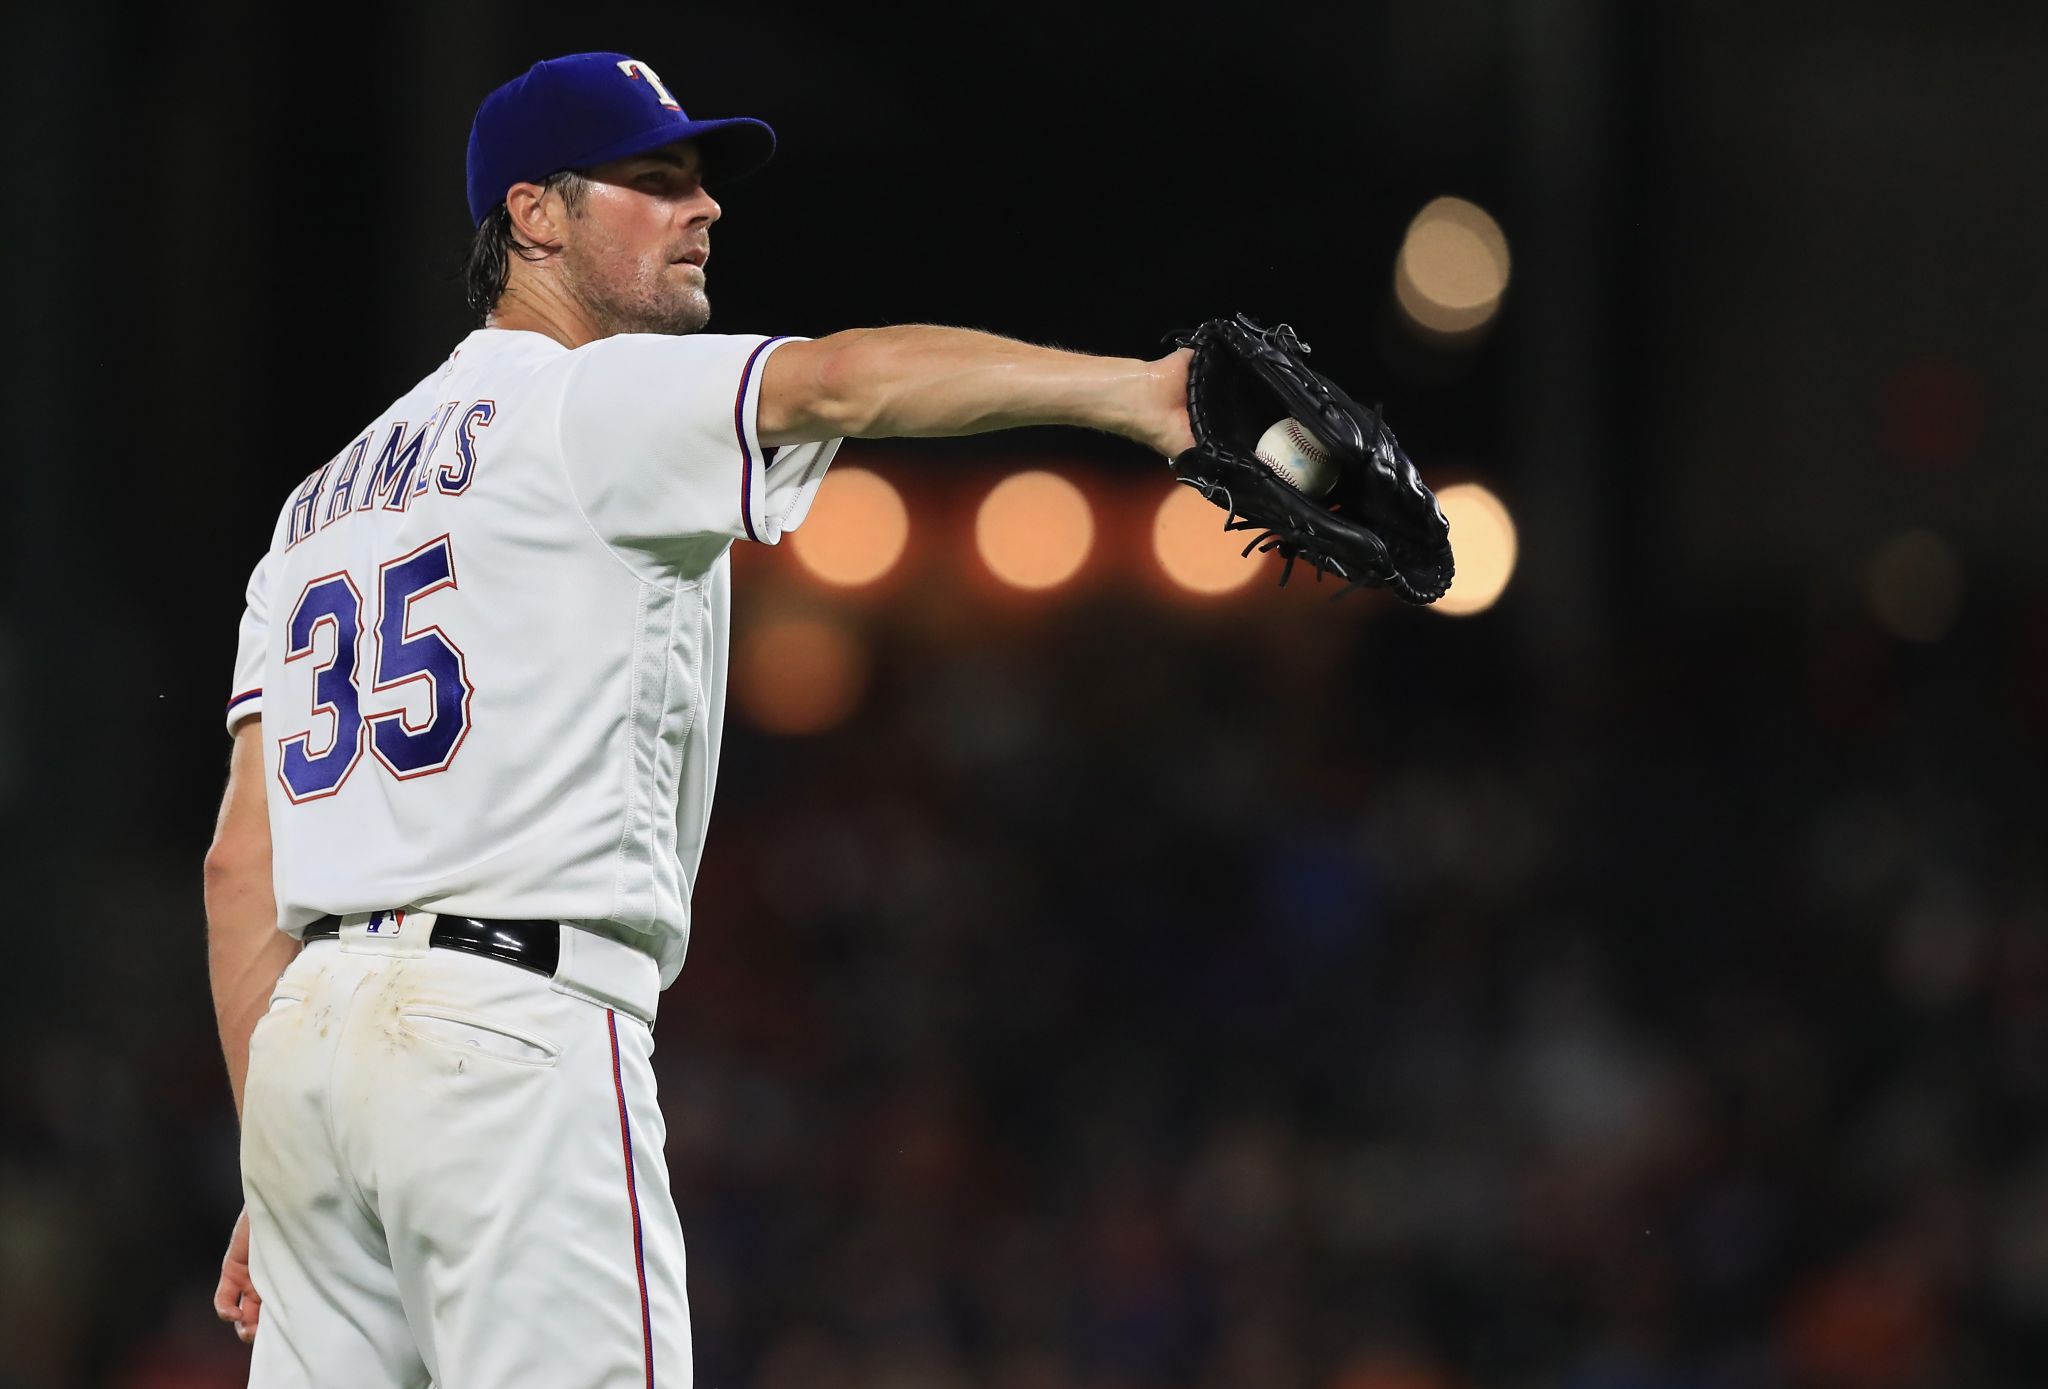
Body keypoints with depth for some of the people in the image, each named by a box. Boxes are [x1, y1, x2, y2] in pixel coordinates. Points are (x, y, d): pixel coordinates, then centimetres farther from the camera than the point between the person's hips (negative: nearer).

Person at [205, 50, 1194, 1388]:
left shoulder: (324, 499, 23)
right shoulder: (592, 401, -1)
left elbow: (243, 861, 18)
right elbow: (843, 381, -21)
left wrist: (277, 1180, 18)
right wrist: (1144, 390, -35)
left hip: (305, 1032, 8)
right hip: (517, 1027, -8)